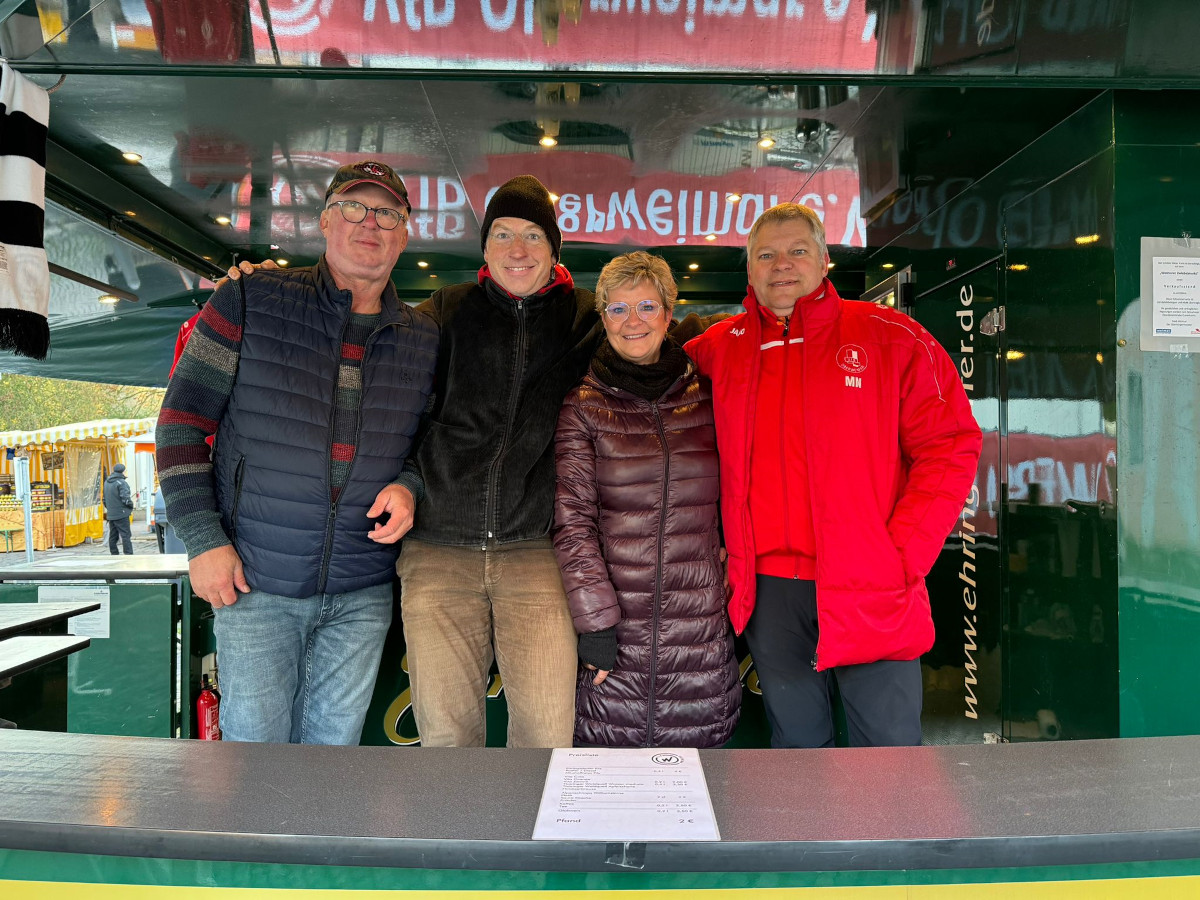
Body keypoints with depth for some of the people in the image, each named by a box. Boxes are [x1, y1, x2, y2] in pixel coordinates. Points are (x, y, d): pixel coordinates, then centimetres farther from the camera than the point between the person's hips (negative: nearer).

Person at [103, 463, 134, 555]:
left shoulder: (106, 482, 13)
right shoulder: (121, 483, -13)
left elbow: (105, 499, 19)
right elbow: (126, 498, -19)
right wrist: (131, 506, -2)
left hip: (110, 515, 8)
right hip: (121, 514, -8)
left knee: (113, 536, 12)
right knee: (126, 535, -7)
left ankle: (114, 554, 15)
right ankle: (128, 554, -11)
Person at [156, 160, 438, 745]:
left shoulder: (424, 339, 5)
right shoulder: (250, 301, -3)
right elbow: (182, 419, -2)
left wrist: (408, 488, -6)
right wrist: (202, 539, -7)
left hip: (361, 594, 3)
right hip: (253, 582, -2)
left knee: (333, 746, 13)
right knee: (254, 743, 4)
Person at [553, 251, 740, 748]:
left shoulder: (705, 398, 7)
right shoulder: (583, 406, 0)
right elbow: (573, 521, -5)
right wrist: (595, 620, -11)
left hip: (701, 625, 2)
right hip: (616, 631, -2)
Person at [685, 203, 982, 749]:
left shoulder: (891, 338, -1)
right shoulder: (719, 348, 7)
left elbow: (950, 446, -5)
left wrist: (902, 554, -12)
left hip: (871, 590, -2)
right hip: (768, 589, 3)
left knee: (889, 747, 6)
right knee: (796, 742, 16)